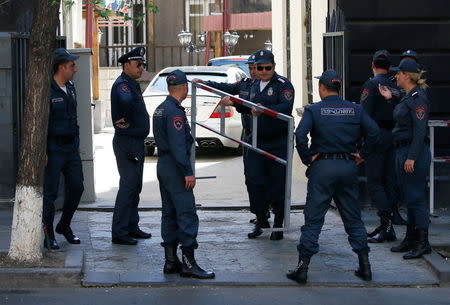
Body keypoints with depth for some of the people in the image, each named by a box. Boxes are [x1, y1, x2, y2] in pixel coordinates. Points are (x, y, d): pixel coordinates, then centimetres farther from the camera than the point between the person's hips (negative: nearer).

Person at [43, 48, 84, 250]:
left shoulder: (70, 88, 12)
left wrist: (77, 142, 20)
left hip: (71, 148, 8)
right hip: (53, 149, -8)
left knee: (76, 187, 8)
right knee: (50, 193, -2)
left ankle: (64, 225, 27)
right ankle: (49, 235, 7)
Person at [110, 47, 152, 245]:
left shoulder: (133, 84, 18)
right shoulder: (121, 84, -16)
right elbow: (126, 101, -38)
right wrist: (126, 122, -27)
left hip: (137, 142, 10)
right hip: (126, 142, -10)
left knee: (135, 186, 16)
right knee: (128, 186, -10)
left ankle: (132, 227, 25)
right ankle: (119, 233, -7)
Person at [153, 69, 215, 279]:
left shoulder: (161, 109, 13)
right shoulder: (175, 112, -17)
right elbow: (177, 145, -23)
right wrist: (188, 172, -22)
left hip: (163, 165, 10)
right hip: (175, 167, -10)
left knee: (169, 213, 12)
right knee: (187, 214, -9)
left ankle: (171, 261, 14)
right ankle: (188, 263, -10)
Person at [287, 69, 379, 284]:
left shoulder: (313, 110, -4)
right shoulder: (355, 110, 6)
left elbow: (300, 135, -18)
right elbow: (373, 131, -4)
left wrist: (307, 159, -7)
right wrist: (362, 155, 4)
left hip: (322, 167, -3)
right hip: (348, 166, 3)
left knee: (313, 218, 0)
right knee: (353, 218, 12)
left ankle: (302, 268, 0)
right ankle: (364, 265, 12)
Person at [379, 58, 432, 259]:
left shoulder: (418, 98, -15)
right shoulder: (407, 97, 15)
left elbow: (420, 129, -21)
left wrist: (411, 158, -24)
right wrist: (390, 100, 20)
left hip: (415, 152, -10)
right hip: (403, 152, 10)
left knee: (415, 197, -8)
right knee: (408, 197, 14)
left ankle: (423, 243, -4)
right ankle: (410, 239, 21)